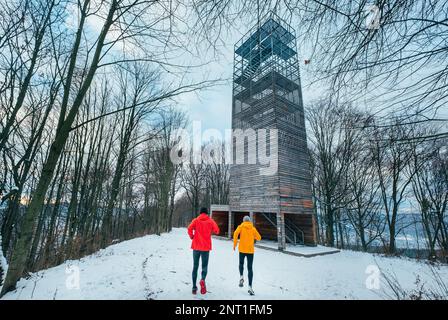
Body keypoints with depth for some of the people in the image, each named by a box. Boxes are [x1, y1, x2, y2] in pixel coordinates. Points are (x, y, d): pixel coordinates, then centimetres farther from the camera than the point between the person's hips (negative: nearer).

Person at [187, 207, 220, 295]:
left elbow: (189, 228, -16)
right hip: (206, 247, -1)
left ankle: (194, 287, 14)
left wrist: (191, 236, 2)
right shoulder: (211, 221, 0)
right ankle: (203, 280, -20)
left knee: (195, 267, 14)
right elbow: (217, 231, -2)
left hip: (196, 246, 1)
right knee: (204, 266, 9)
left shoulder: (196, 220, -1)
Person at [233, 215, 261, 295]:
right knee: (250, 268, 6)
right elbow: (259, 238, 8)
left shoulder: (241, 227, 3)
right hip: (250, 250, 1)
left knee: (241, 263, 24)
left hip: (242, 249, -1)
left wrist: (235, 244, -7)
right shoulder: (253, 228, 8)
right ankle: (250, 287, -3)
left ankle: (241, 277, 2)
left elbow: (236, 233, -14)